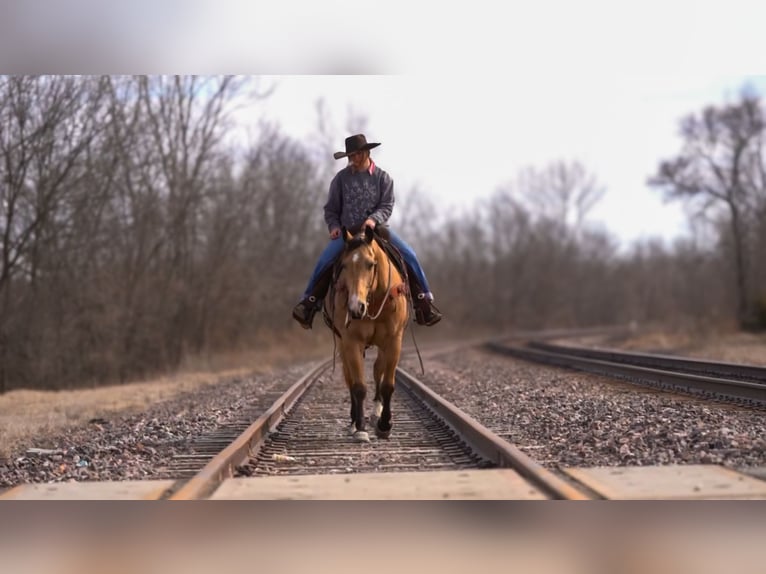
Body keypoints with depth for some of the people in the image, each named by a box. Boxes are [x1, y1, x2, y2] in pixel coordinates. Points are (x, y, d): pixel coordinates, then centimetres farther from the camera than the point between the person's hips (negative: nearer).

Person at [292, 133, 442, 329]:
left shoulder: (382, 178, 2)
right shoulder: (341, 178, 3)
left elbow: (387, 206, -4)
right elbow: (331, 209, 9)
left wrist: (374, 219, -24)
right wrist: (334, 226, -10)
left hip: (376, 228, 0)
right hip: (347, 231, 0)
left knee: (409, 255, -17)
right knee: (325, 260, -24)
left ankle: (423, 301, -9)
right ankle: (309, 302, -15)